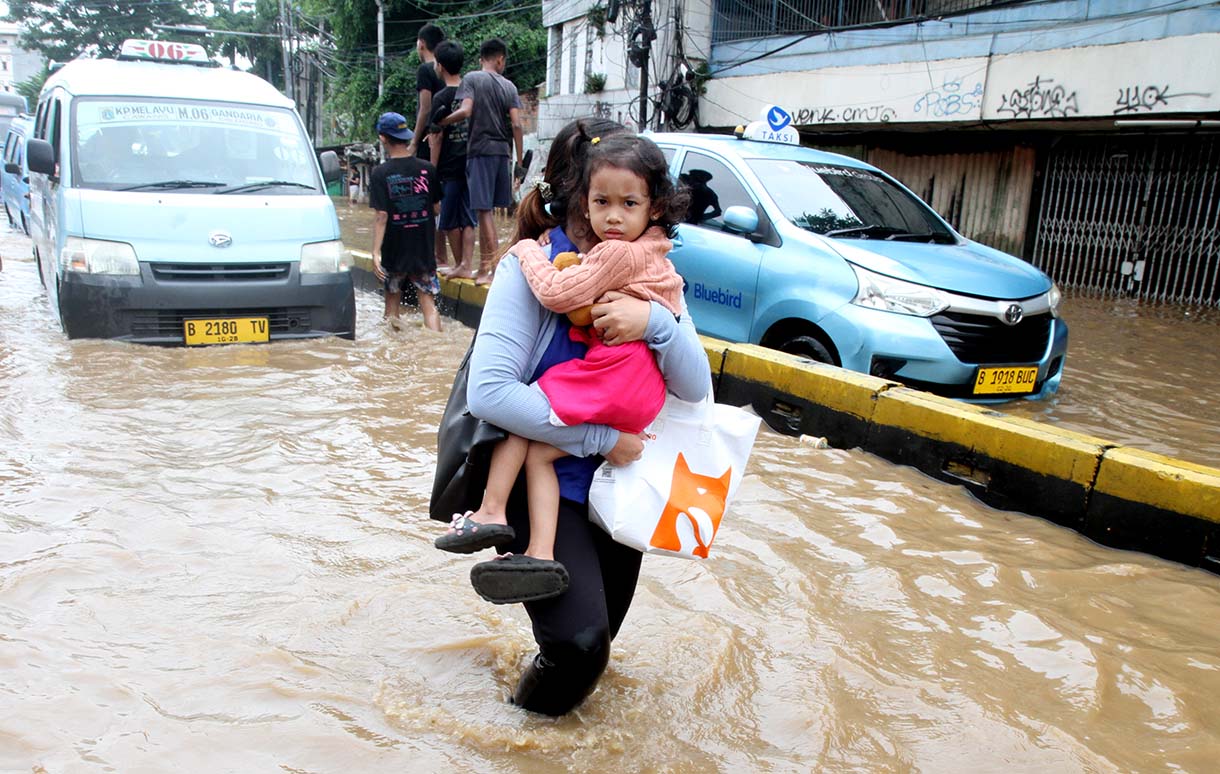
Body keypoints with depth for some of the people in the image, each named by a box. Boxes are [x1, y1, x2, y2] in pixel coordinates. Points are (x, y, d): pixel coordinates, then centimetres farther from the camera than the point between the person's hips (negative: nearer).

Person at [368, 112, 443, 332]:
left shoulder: (380, 173, -9)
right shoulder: (427, 169, -2)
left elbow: (382, 217, -15)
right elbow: (436, 207, 6)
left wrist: (375, 252, -13)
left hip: (394, 250, -1)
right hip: (424, 248, 1)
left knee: (392, 300, 15)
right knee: (428, 302, 1)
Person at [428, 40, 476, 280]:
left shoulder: (442, 98, -11)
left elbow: (437, 137, -10)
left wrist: (432, 169, -5)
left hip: (450, 165, -5)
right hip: (471, 163, 5)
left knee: (450, 220, 6)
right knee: (467, 217, 6)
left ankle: (459, 264, 14)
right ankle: (466, 266, 4)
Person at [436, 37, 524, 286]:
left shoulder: (472, 78, -1)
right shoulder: (509, 86, 8)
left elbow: (465, 110, -15)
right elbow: (516, 124, 1)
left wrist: (437, 123, -2)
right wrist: (519, 161, 4)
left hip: (480, 150, -4)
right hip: (502, 151, 4)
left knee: (484, 209, -5)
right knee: (488, 208, 12)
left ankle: (490, 267, -8)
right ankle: (486, 263, 18)